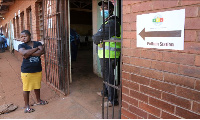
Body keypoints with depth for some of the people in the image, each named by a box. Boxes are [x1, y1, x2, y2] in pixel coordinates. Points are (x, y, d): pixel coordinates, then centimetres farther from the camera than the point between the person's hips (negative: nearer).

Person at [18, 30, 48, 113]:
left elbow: (41, 51, -18)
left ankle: (38, 100, 39)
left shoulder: (38, 43, 1)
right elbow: (24, 53, -27)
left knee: (37, 86, 18)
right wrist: (36, 48, -17)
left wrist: (29, 54, -21)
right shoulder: (21, 46, -6)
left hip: (38, 70, 3)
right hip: (26, 71, -3)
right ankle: (27, 106, 23)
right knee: (26, 88, 7)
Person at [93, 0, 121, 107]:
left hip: (108, 55, -11)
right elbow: (96, 37, 16)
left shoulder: (111, 23, -18)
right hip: (105, 55, 11)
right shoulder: (107, 22, 18)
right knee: (106, 74, 23)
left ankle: (113, 100, 10)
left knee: (109, 76, -3)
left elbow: (98, 37, -22)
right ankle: (105, 92, 42)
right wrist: (97, 39, -4)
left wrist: (95, 39, -1)